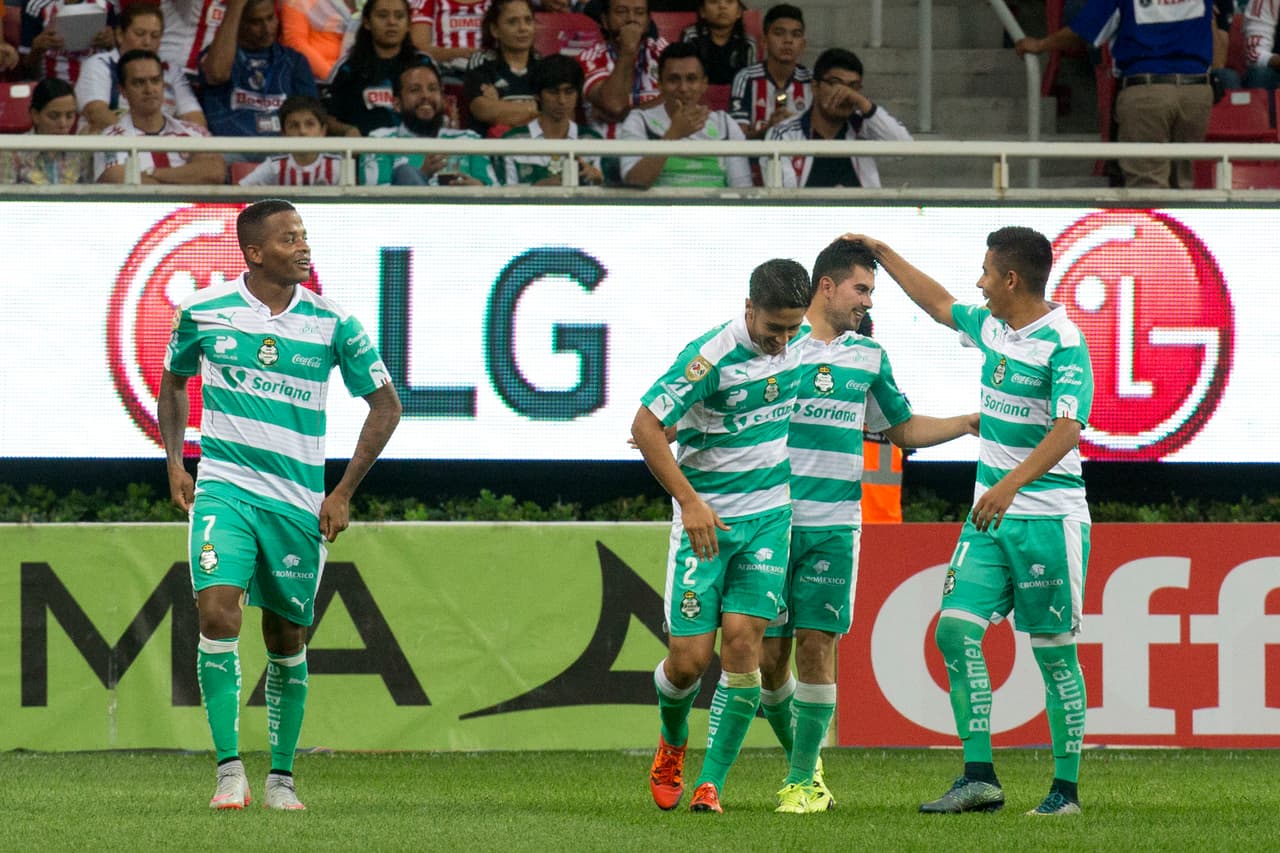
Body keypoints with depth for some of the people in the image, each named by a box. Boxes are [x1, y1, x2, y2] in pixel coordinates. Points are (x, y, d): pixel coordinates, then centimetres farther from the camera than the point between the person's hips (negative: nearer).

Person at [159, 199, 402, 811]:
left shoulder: (331, 323, -3)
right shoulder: (202, 312, 0)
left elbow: (386, 405, 5)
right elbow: (173, 381, 19)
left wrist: (343, 494, 1)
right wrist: (175, 462, 8)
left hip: (299, 501, 1)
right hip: (223, 486, -1)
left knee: (287, 640, 7)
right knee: (217, 613, -20)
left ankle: (281, 777, 22)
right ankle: (229, 769, -14)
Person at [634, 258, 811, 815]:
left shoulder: (800, 343, 0)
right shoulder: (712, 356, -19)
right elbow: (645, 425, -19)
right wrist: (690, 501, -23)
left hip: (769, 516, 4)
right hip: (706, 519, -4)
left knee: (742, 639, -10)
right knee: (689, 657, -5)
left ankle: (711, 782, -4)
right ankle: (672, 743, 29)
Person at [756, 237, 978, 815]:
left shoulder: (868, 357, 12)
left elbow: (903, 428, 24)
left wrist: (968, 423, 12)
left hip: (833, 527, 2)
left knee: (816, 647, -7)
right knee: (770, 655, 0)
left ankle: (804, 780, 1)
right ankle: (799, 755, 24)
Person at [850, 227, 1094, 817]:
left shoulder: (1063, 342, -15)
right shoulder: (992, 328, 10)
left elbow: (1067, 430, -26)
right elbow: (938, 304, 31)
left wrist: (1010, 485, -37)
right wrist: (880, 253, 36)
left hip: (1048, 518, -8)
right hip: (991, 514, 8)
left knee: (1054, 653, -2)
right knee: (956, 630, -4)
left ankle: (1066, 790, 6)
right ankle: (979, 778, -2)